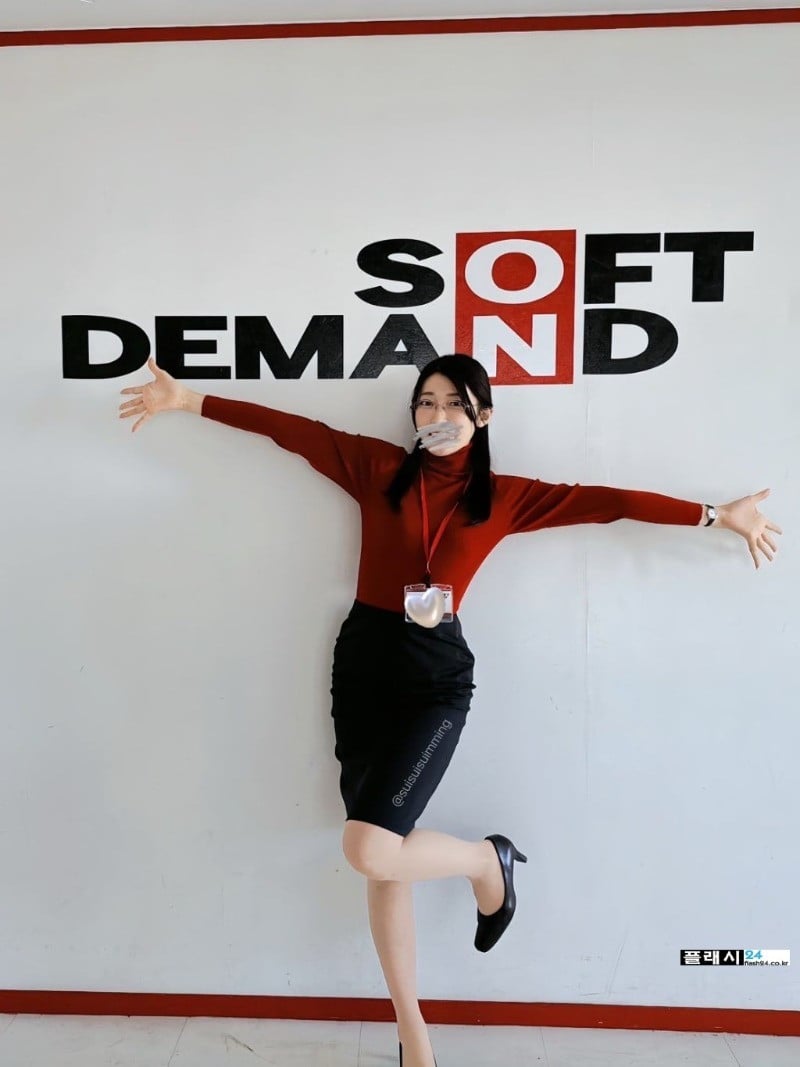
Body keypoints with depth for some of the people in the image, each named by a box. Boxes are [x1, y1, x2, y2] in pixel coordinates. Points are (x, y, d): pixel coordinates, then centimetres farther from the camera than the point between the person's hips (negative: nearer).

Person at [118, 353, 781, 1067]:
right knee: (385, 856, 6)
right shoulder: (378, 467, 5)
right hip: (364, 663, 2)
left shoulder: (504, 497, 4)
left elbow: (603, 501, 4)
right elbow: (290, 429, 4)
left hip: (437, 679, -2)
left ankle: (487, 861, 15)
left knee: (370, 849, -18)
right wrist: (188, 400, 5)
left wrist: (715, 515, 9)